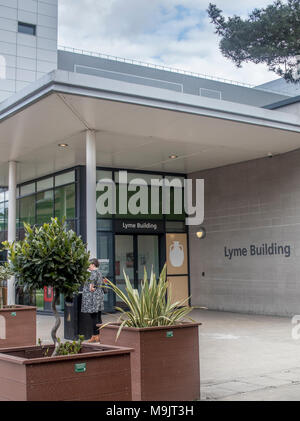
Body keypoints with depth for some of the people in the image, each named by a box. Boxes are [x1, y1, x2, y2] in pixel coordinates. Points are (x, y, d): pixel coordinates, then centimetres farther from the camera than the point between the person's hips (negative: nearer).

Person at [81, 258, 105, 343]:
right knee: (98, 317, 9)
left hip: (92, 297, -10)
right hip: (99, 296, 10)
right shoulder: (99, 272, 18)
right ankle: (99, 335, 12)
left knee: (94, 317, -6)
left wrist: (91, 285, -36)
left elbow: (94, 277, -31)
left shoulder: (94, 272, -10)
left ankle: (95, 336, -4)